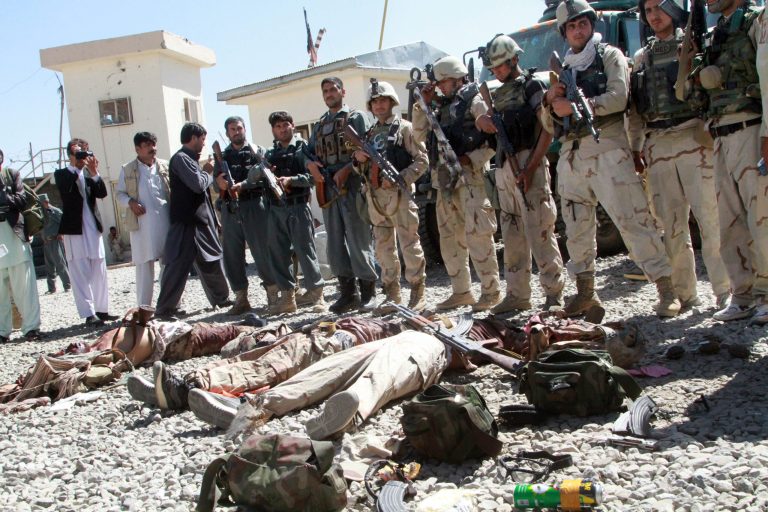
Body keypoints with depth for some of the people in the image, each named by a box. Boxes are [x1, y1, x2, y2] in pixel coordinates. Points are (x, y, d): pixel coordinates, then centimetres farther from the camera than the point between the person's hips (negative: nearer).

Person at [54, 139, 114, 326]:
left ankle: (101, 309, 16)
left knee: (99, 273, 8)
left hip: (93, 228, 5)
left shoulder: (89, 174, 14)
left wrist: (95, 173, -12)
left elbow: (102, 193, 0)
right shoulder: (62, 174, 3)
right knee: (81, 274, -5)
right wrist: (78, 167, -17)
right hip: (74, 230, -5)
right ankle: (89, 314, -6)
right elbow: (65, 188, -18)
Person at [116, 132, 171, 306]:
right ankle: (143, 308, 11)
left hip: (166, 222, 1)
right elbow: (120, 193, 10)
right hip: (141, 225, -1)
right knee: (144, 266, 4)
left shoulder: (166, 166, 6)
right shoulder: (127, 170, 5)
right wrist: (130, 202, -10)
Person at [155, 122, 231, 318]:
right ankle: (165, 308, -1)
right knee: (179, 265, -7)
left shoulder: (190, 159, 18)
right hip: (186, 222, -10)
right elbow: (198, 184, -23)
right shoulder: (181, 159, -12)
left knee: (211, 260, 17)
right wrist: (208, 175, -1)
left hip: (200, 220, 10)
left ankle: (221, 298, 30)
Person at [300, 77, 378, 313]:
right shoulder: (319, 125, 23)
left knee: (358, 239, -7)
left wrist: (345, 170, -18)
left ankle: (367, 292, 2)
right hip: (327, 188, 6)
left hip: (351, 185, -6)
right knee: (335, 242, 5)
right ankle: (348, 292, 13)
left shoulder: (356, 117, 4)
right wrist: (310, 163, -2)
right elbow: (308, 151, 21)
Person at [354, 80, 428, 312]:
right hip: (375, 196, 6)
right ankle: (392, 296, 16)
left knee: (409, 245, -5)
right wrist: (359, 160, 0)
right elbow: (362, 169, 23)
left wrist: (399, 178, -16)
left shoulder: (404, 128, 2)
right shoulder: (370, 134, 19)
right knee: (384, 248, 8)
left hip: (398, 194, -6)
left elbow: (422, 160, -5)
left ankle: (418, 294, 3)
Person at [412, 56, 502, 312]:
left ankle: (491, 291, -3)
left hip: (470, 176, -8)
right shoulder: (442, 107, 22)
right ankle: (461, 292, 18)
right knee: (449, 237, 9)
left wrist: (471, 159, -18)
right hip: (445, 180, 8)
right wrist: (423, 104, 10)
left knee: (477, 235, -10)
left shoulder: (475, 102, 0)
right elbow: (420, 134, 19)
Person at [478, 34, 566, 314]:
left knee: (539, 232, -10)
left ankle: (554, 293, -3)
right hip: (504, 167, 7)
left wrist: (531, 168, -17)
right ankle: (517, 294, 15)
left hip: (528, 164, -7)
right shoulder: (498, 95, 21)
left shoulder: (533, 86, -1)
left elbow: (548, 129, -9)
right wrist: (483, 120, -7)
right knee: (512, 234, 8)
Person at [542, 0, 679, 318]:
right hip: (571, 154, 5)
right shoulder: (563, 69, 23)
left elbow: (618, 97, -8)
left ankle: (666, 289, -8)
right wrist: (550, 101, 1)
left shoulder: (609, 56, 10)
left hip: (607, 150, -5)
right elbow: (549, 122, 21)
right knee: (577, 226, 6)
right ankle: (585, 292, 16)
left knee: (633, 219, -11)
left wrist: (574, 106, -11)